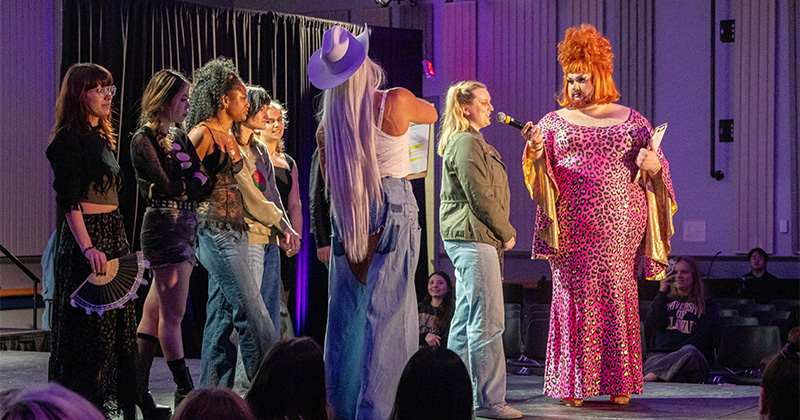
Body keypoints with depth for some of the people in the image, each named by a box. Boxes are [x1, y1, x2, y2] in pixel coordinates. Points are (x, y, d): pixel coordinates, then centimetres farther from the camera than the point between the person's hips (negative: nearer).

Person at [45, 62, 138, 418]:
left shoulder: (102, 137, 17)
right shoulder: (69, 139, -10)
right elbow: (69, 201, -18)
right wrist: (88, 248, -27)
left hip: (113, 236, 9)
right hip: (86, 237, -9)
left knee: (116, 324, 9)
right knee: (89, 327, -7)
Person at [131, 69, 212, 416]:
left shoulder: (179, 136, 17)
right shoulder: (144, 140, -7)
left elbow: (198, 185, 12)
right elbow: (168, 186, -13)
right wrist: (199, 178, 1)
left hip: (186, 226, 8)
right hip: (165, 226, -8)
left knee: (154, 315, 7)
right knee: (172, 314, -4)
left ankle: (138, 391, 8)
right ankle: (185, 390, 2)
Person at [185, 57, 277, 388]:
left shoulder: (230, 137, 18)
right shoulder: (202, 134, -9)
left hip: (236, 231, 9)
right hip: (214, 230, -9)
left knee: (222, 315, 8)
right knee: (251, 311, -11)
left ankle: (212, 395, 11)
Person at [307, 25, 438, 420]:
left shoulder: (329, 120, 2)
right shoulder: (395, 103, -10)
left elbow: (331, 183, 11)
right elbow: (431, 113, 13)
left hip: (347, 216, 5)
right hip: (394, 212, -4)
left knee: (345, 313, 11)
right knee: (387, 313, -4)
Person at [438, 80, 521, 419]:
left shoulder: (468, 142, 21)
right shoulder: (467, 144, -13)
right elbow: (481, 197, -18)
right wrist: (507, 233, -8)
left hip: (464, 239, 11)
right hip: (474, 237, -11)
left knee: (466, 320, 14)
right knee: (487, 321, -11)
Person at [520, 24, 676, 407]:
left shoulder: (631, 120, 11)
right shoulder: (554, 121, 12)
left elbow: (656, 170, 13)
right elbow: (542, 173, 5)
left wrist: (653, 165, -10)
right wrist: (536, 148, -15)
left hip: (619, 223, 0)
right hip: (572, 226, 0)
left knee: (617, 295, -2)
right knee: (573, 297, -3)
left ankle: (619, 382, 4)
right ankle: (573, 383, 2)